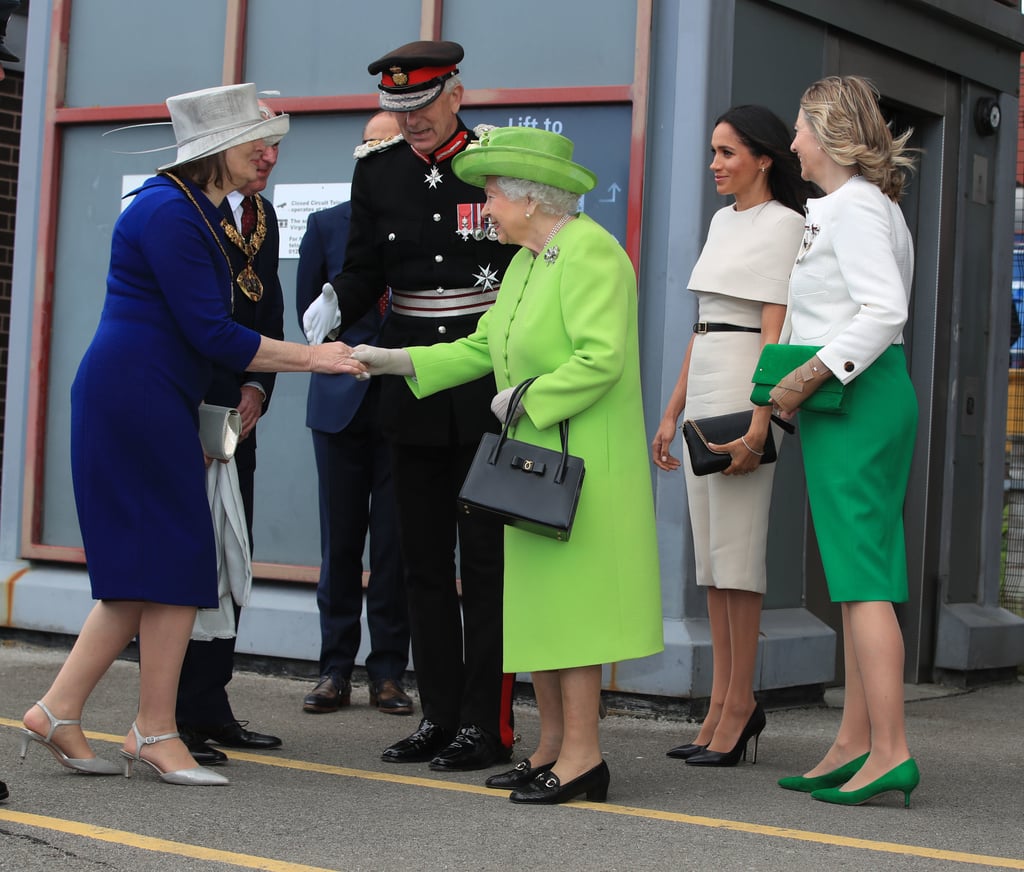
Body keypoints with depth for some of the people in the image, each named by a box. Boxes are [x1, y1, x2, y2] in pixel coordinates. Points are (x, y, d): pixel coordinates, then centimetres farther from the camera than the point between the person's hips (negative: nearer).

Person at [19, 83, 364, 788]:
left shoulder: (201, 210, 17)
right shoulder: (169, 212, -15)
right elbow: (212, 332, -18)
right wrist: (310, 358, -12)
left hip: (155, 403, 10)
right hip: (139, 398, -10)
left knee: (147, 571, 10)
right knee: (175, 565, -5)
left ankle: (58, 712, 13)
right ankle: (156, 735, 3)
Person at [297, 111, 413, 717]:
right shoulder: (328, 226, 9)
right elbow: (310, 310, 14)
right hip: (343, 404, 2)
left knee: (396, 543, 0)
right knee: (341, 541, 6)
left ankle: (388, 672, 8)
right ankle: (336, 670, 12)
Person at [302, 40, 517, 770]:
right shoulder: (378, 173, 8)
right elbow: (366, 270, 8)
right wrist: (335, 305, -12)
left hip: (489, 383, -5)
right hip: (413, 381, 5)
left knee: (485, 557, -2)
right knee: (423, 559, 9)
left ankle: (488, 724, 4)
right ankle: (439, 716, 17)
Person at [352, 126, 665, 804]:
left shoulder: (589, 251, -14)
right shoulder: (526, 261, 16)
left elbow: (601, 358, -23)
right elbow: (483, 347, 18)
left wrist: (526, 398, -16)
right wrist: (398, 361, 10)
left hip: (582, 463, -10)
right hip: (534, 463, 10)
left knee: (568, 597, -7)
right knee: (534, 602, 11)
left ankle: (582, 756, -2)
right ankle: (552, 747, 18)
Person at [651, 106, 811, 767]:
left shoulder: (784, 223, -7)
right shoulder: (723, 221, 18)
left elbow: (775, 330, -14)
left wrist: (757, 423, -21)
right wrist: (673, 411, 18)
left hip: (746, 391, -9)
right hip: (703, 390, 9)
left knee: (735, 551, -8)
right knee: (710, 554, 7)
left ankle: (741, 704, -2)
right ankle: (722, 703, 11)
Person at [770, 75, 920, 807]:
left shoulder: (851, 208, -12)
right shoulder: (874, 206, 20)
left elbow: (884, 311, -23)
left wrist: (807, 378, -21)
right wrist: (805, 382, 15)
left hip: (856, 398, -11)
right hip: (864, 396, 11)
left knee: (863, 576, -11)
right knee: (860, 576, 10)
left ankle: (891, 752, -11)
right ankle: (856, 746, 15)